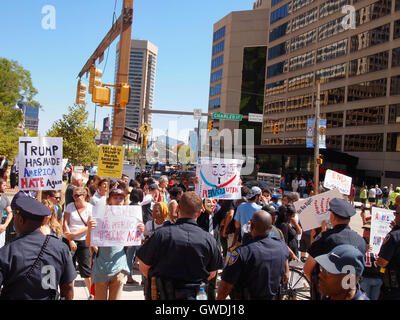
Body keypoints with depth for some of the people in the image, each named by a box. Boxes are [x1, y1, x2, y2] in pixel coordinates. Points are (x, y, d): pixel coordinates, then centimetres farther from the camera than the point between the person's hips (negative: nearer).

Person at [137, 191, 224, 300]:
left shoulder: (161, 233, -16)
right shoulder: (209, 240, -10)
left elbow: (143, 267, -6)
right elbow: (211, 274, 3)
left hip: (160, 293, -1)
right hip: (190, 295, 1)